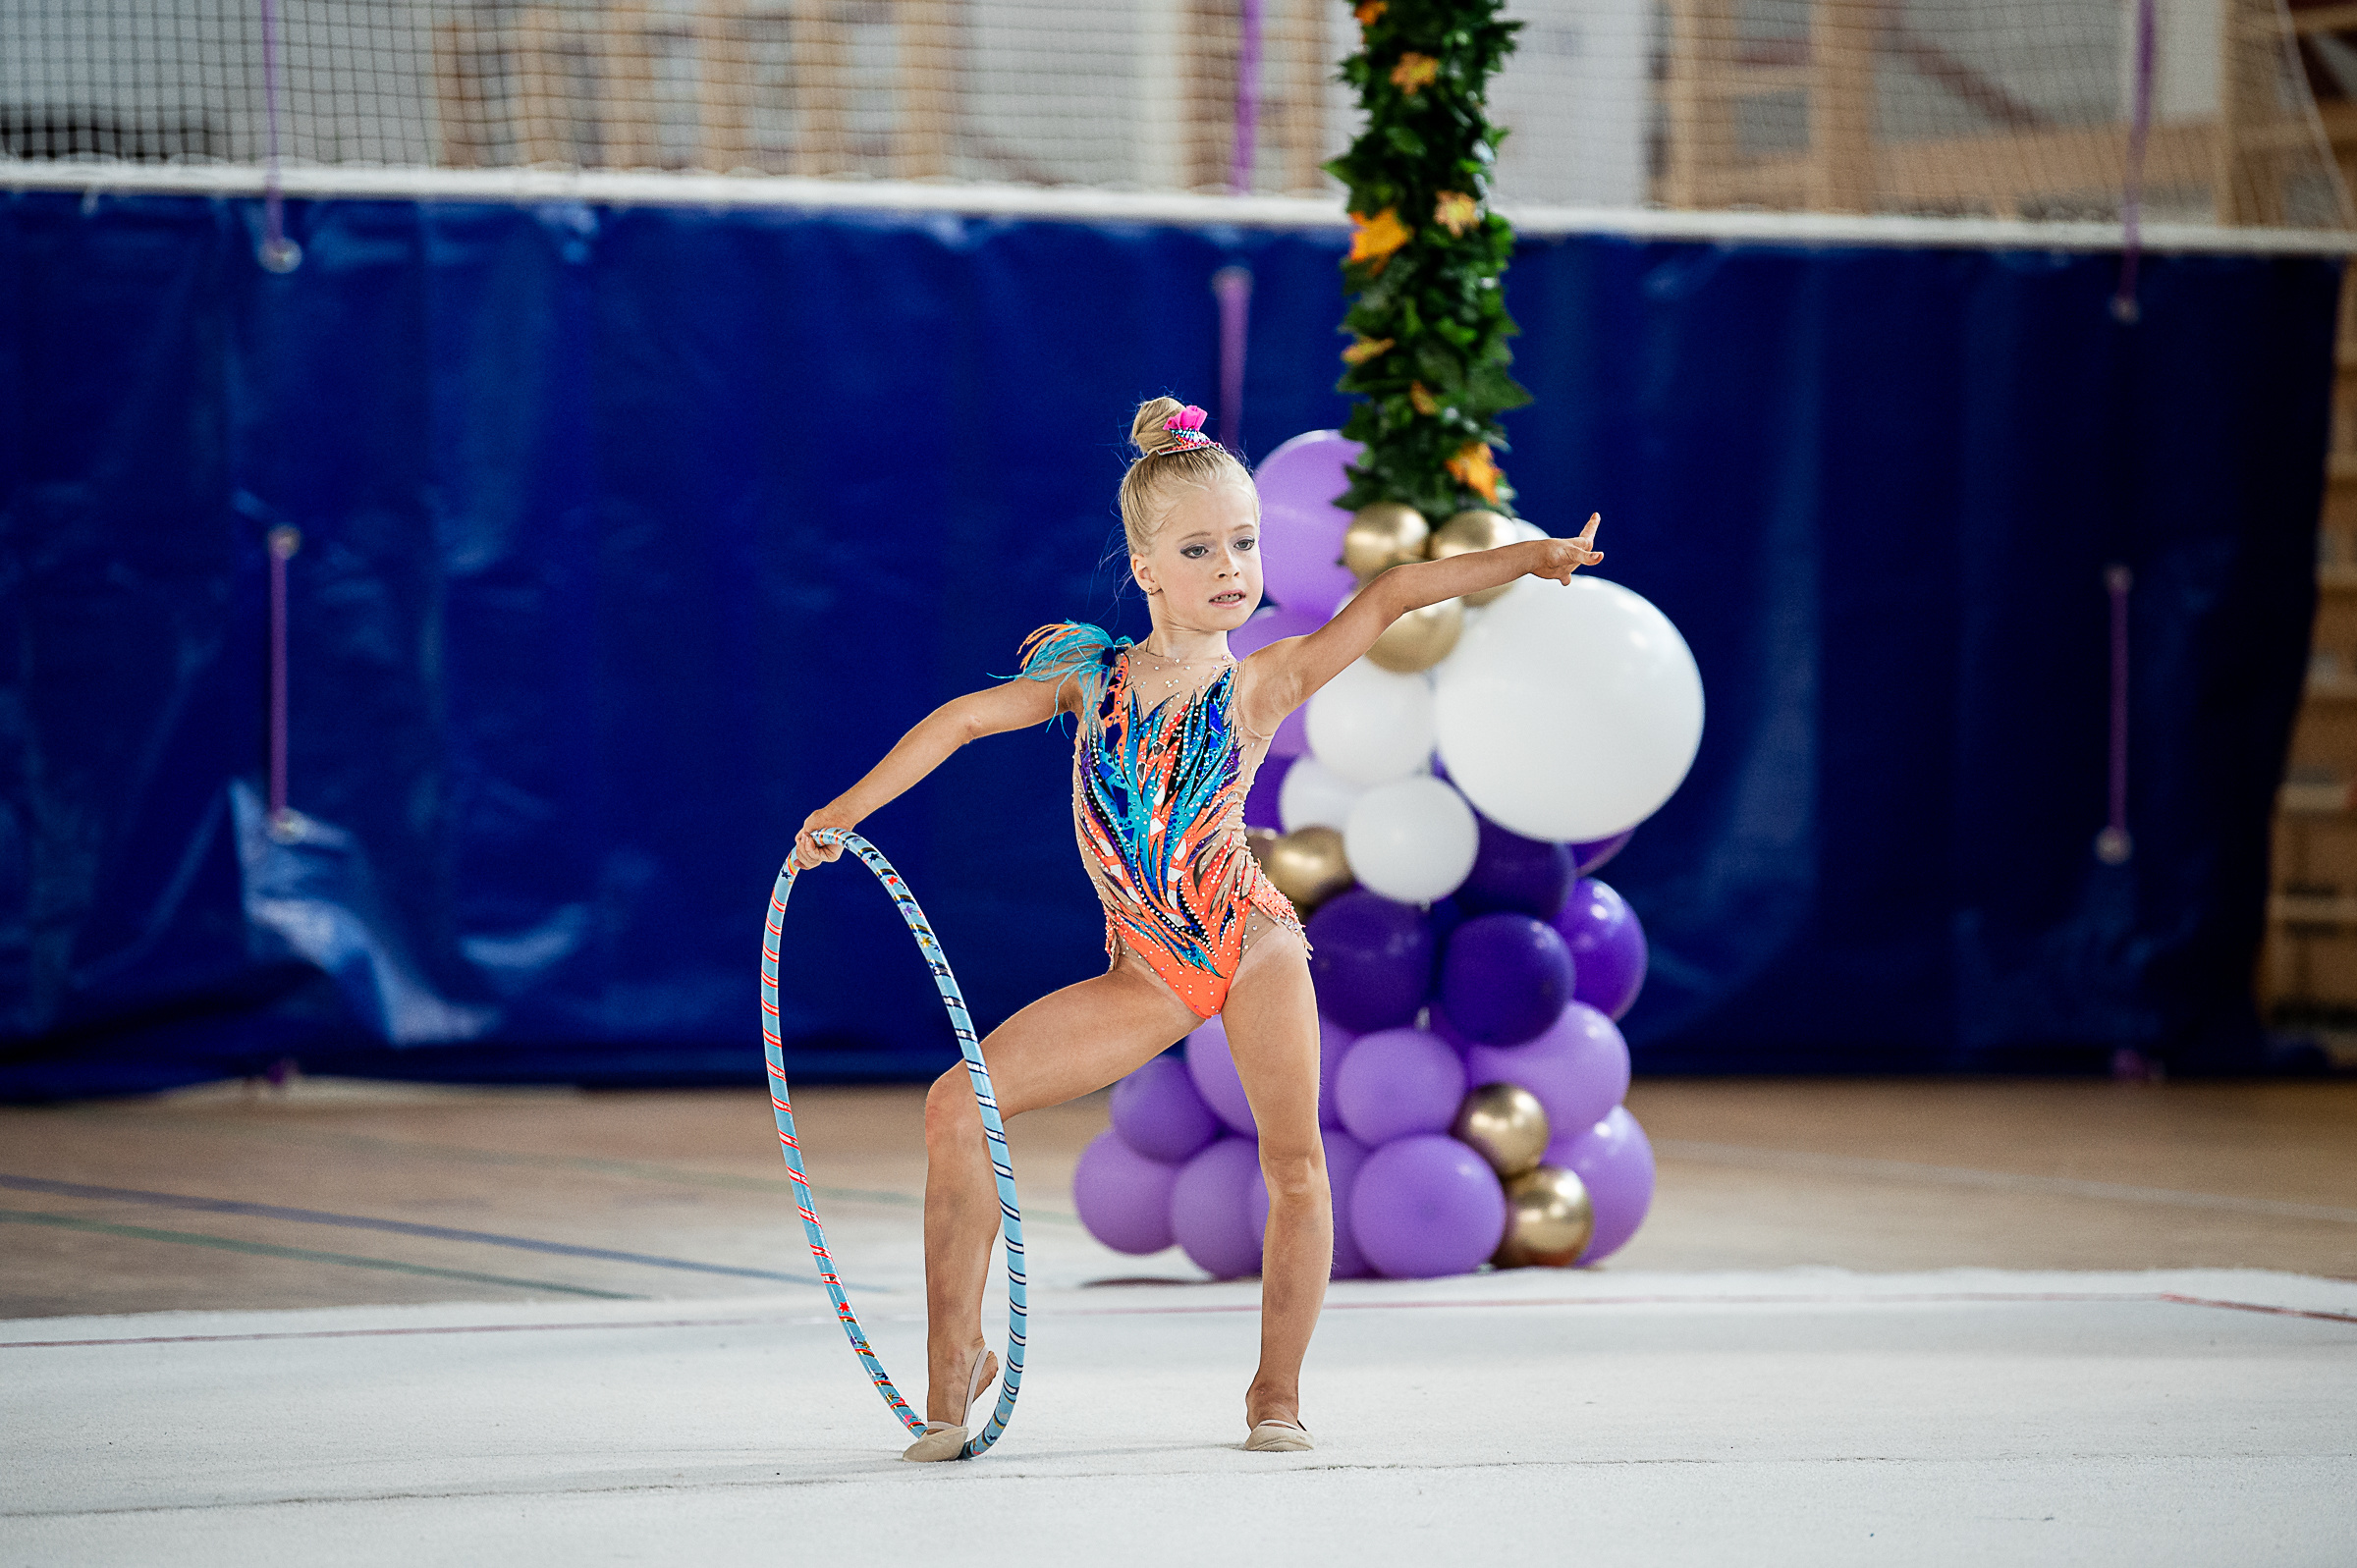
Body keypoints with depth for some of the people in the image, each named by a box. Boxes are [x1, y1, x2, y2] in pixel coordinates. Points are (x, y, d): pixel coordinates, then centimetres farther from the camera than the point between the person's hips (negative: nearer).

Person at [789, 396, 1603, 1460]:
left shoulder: (1261, 684, -5)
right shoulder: (1093, 675, 3)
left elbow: (1386, 598, -10)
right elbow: (963, 719, 7)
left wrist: (1525, 557, -17)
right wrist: (852, 806, 1)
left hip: (1249, 941, -2)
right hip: (1149, 972, 2)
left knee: (1294, 1164, -10)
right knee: (957, 1105, -9)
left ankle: (1276, 1391, 8)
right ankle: (956, 1359, -1)